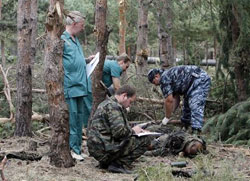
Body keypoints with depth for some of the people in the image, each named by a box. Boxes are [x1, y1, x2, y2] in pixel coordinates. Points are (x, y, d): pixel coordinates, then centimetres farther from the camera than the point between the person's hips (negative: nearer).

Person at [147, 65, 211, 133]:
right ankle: (185, 122, 36)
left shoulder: (163, 78, -6)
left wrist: (166, 118, -1)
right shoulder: (170, 75, 23)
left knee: (195, 106, -20)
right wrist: (169, 114, 19)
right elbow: (175, 99, 23)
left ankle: (196, 129, -30)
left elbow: (169, 100, -10)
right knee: (187, 102, 24)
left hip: (199, 79, -11)